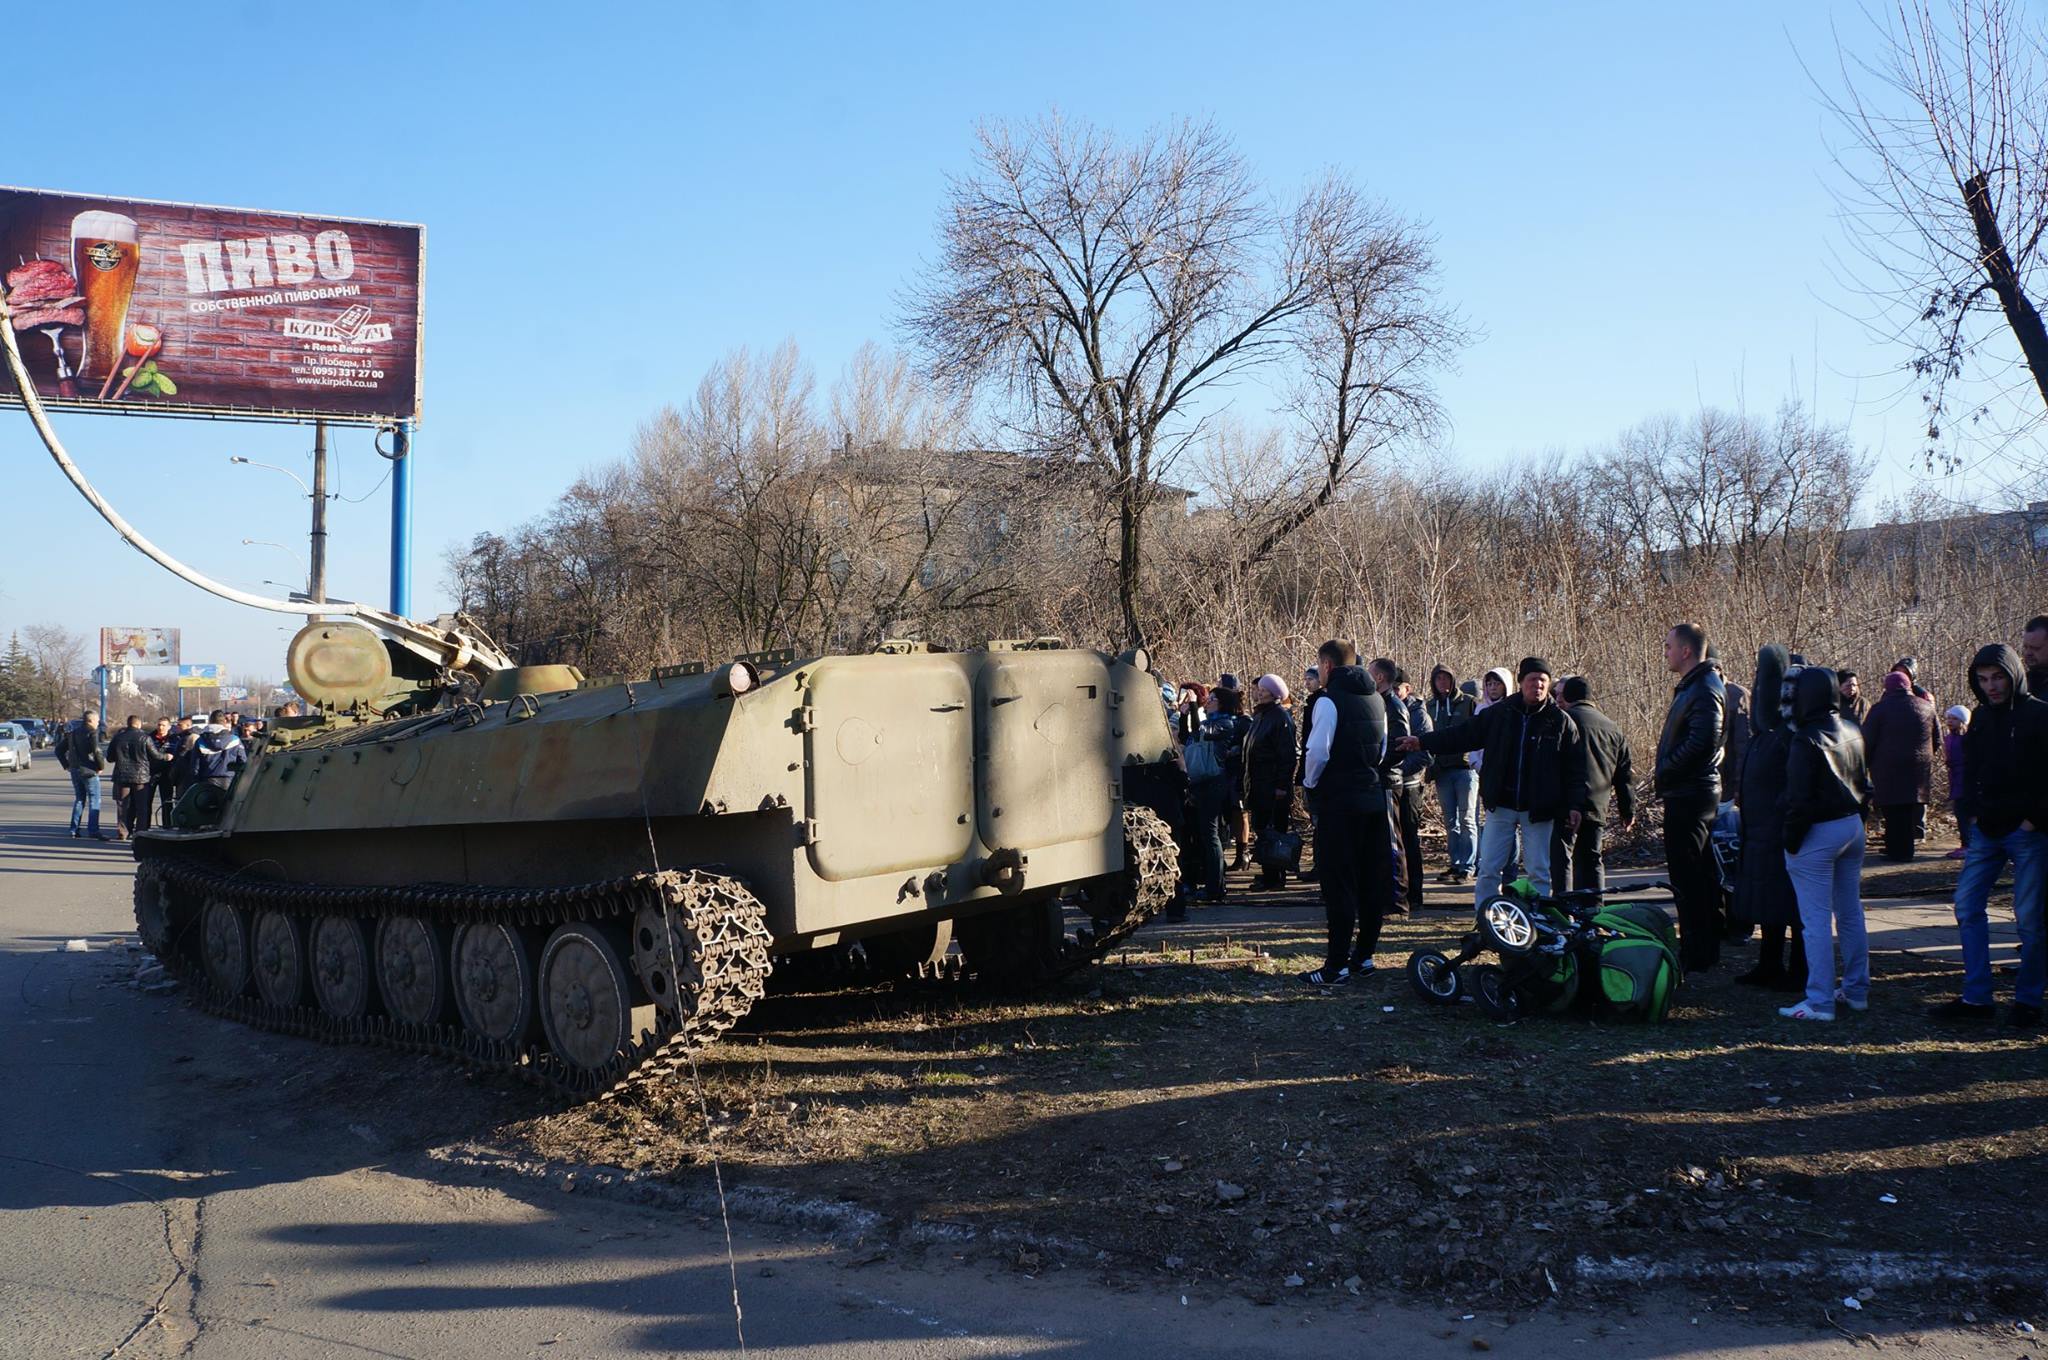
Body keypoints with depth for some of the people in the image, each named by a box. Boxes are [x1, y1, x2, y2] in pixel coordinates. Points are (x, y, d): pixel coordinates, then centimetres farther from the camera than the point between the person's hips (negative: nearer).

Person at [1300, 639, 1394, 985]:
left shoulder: (1329, 701, -12)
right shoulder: (1376, 700, 12)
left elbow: (1318, 752, -17)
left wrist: (1310, 782, -1)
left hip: (1339, 801, -7)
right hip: (1374, 797, 7)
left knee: (1338, 882, -4)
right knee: (1372, 879, 11)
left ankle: (1338, 965, -3)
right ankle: (1364, 954, 19)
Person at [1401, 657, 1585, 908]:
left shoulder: (1561, 721, -2)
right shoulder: (1500, 713, 3)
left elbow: (1575, 766, -1)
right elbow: (1465, 735, 8)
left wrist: (1575, 805, -8)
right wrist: (1423, 742, 4)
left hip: (1538, 810, -2)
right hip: (1501, 805, 2)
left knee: (1539, 871, 5)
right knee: (1489, 869, 2)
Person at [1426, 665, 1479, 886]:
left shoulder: (1468, 703, 0)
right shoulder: (1431, 707, 13)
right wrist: (1430, 768, 5)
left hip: (1466, 767, -4)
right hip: (1442, 771, 4)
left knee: (1467, 819, -4)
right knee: (1450, 821, 7)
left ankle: (1468, 867, -2)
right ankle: (1456, 864, 13)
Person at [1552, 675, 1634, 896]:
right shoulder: (1611, 727, 19)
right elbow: (1626, 772, 21)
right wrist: (1628, 810, 24)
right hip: (1597, 806, 6)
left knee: (1561, 857, -7)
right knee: (1591, 859, 15)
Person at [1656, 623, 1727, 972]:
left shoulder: (1704, 690, -16)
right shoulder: (1692, 686, 17)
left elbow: (1700, 743, -27)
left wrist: (1664, 773, -17)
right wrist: (1666, 775, 12)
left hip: (1689, 795, -11)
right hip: (1689, 794, 11)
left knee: (1686, 875, -7)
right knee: (1700, 874, 16)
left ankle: (1695, 955, -3)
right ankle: (1707, 950, 24)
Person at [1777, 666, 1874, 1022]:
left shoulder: (1806, 740, -18)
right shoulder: (1853, 733, 6)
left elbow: (1800, 798, -18)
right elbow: (1865, 784, 14)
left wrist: (1791, 841, -11)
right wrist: (1856, 814, 19)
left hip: (1818, 833, -8)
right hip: (1853, 827, 8)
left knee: (1816, 919, -4)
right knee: (1851, 912, 16)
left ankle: (1820, 1001, -3)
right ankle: (1857, 990, 25)